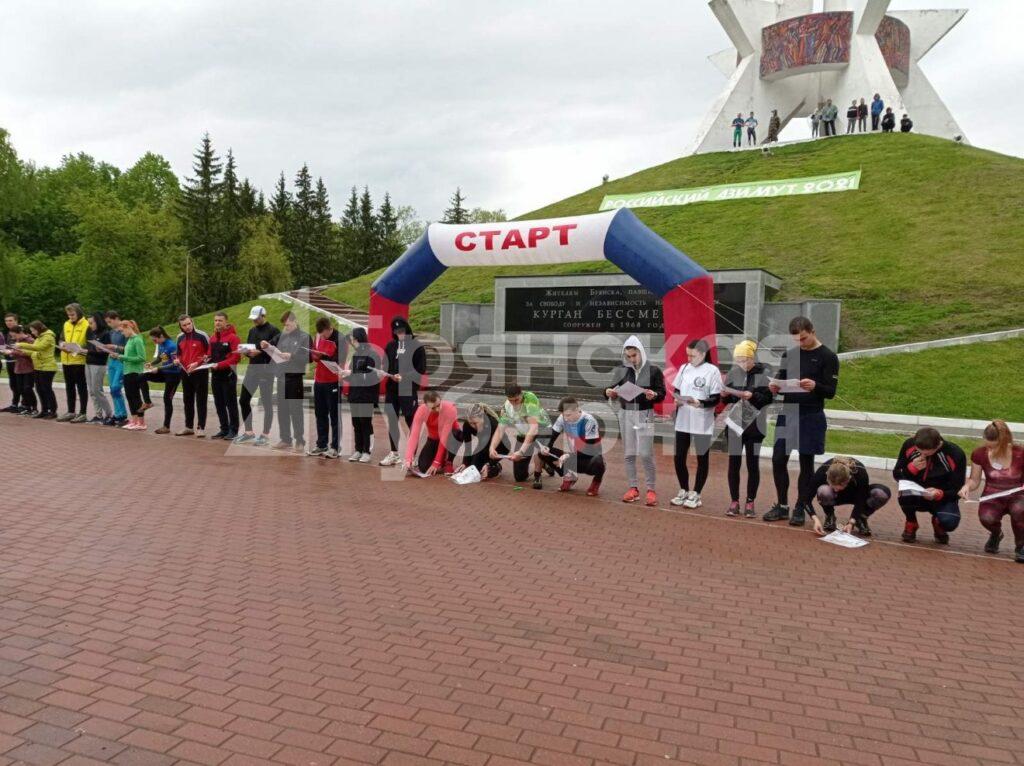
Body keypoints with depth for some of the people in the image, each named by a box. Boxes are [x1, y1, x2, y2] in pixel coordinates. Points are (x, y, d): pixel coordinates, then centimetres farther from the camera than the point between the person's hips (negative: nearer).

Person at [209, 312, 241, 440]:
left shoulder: (233, 337, -9)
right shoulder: (212, 338, 13)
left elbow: (235, 357, -16)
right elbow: (211, 355, 19)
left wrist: (219, 365, -21)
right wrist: (208, 360, -3)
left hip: (228, 375, -7)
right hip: (215, 375, 7)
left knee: (231, 403, -1)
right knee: (219, 404, 11)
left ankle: (233, 430, 5)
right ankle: (224, 429, 19)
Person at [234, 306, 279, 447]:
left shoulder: (273, 330, -7)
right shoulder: (252, 331, 15)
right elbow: (248, 348, 18)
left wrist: (260, 352, -23)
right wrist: (245, 351, -4)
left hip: (266, 371, -7)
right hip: (251, 369, 7)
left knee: (267, 403, 0)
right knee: (243, 400, 7)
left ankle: (265, 435, 8)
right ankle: (249, 432, 19)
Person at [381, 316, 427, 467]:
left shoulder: (417, 347, -4)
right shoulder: (391, 346, 10)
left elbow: (421, 371, -8)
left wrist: (404, 377, -19)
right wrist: (386, 372, -9)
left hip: (409, 391, -5)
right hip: (391, 390, 5)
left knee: (411, 423, 0)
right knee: (392, 421, 11)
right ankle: (394, 454, 23)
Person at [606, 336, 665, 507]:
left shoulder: (654, 370, -4)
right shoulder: (621, 371, 4)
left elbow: (662, 394, -5)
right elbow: (613, 391, 6)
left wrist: (654, 395, -27)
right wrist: (609, 392, -17)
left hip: (645, 415, -3)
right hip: (626, 415, 3)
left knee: (646, 454, -4)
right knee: (628, 454, 7)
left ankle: (651, 490, 8)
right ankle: (633, 488, 18)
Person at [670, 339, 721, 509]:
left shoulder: (712, 371, -7)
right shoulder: (684, 368, 9)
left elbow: (716, 399, -9)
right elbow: (676, 390, 15)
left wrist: (700, 403, -25)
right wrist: (676, 399, -7)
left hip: (702, 423, -5)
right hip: (682, 421, 5)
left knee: (702, 459, 6)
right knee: (679, 457, 9)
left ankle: (695, 494, 16)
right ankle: (684, 491, 25)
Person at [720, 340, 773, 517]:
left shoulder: (763, 373, -6)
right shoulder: (733, 372, 4)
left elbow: (768, 398, -8)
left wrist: (753, 396, -24)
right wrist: (725, 395, -11)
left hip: (754, 424, -3)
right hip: (734, 422, 3)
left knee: (753, 464, 5)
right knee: (734, 463, 5)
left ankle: (750, 503, 16)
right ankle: (734, 502, 15)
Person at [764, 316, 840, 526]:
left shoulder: (828, 356, -4)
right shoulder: (788, 354, 10)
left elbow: (831, 391, -8)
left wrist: (815, 386, -29)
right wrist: (775, 387, -9)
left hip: (811, 417, -4)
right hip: (787, 414, 4)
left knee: (806, 462, 4)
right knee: (778, 459, 3)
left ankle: (800, 509, 14)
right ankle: (782, 506, 16)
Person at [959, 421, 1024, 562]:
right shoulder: (979, 454, -11)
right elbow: (974, 480, 1)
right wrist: (967, 486, -22)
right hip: (992, 498, 1)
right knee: (986, 518, -34)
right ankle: (996, 534, 9)